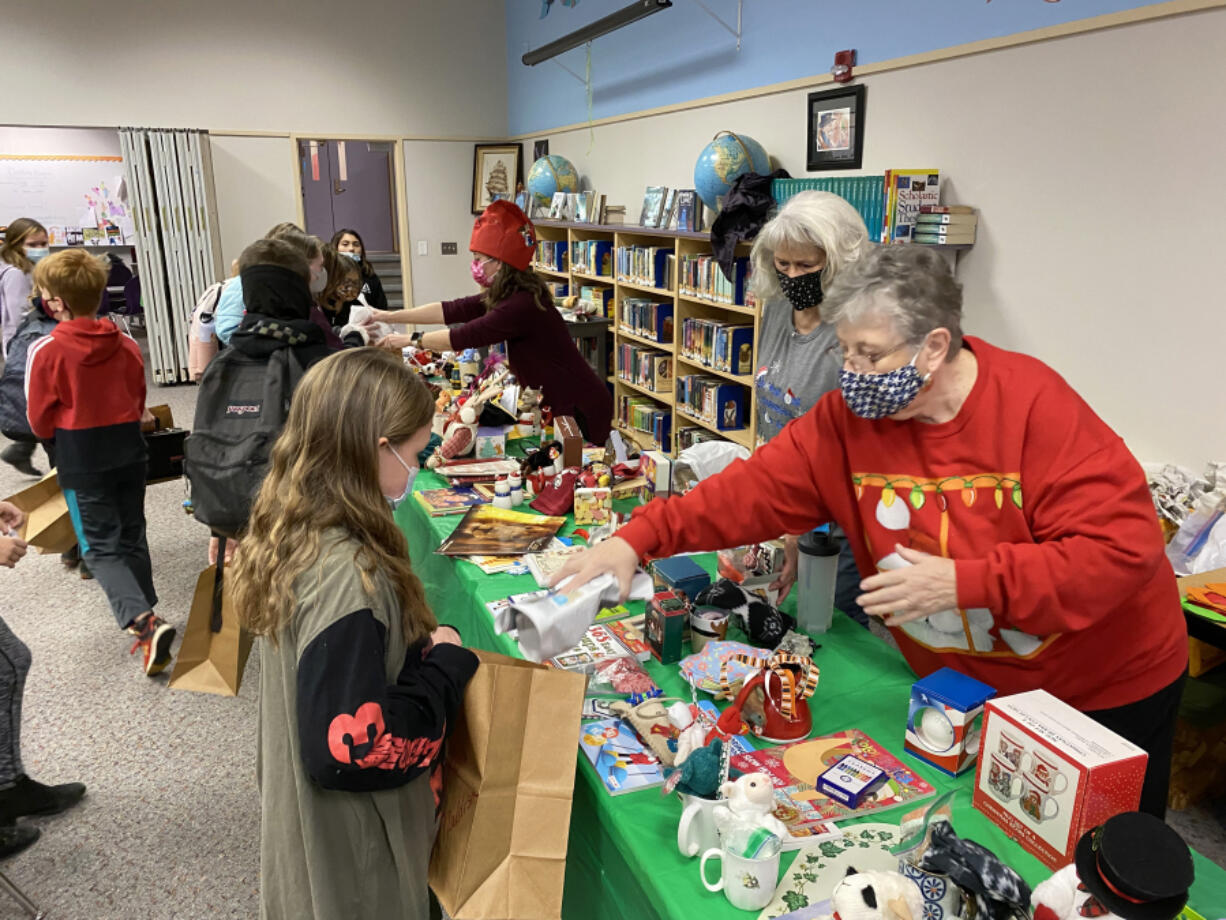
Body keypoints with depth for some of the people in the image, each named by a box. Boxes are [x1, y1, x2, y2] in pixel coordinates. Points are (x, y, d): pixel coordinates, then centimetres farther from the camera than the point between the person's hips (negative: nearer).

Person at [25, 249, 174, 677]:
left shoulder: (46, 351, -14)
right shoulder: (126, 344, -1)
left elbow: (40, 422, -5)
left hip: (82, 461, -4)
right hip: (129, 451, 4)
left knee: (101, 548, 2)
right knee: (132, 538, 17)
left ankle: (143, 621, -18)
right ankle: (146, 620, 25)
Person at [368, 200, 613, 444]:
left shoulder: (521, 305, -25)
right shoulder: (504, 296, 4)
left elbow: (462, 337, -19)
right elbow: (451, 310, 6)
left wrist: (409, 340, -6)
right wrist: (389, 316, 6)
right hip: (558, 405, 9)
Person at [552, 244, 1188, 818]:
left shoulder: (1035, 406, -25)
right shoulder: (846, 418, -13)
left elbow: (1124, 548, -26)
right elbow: (757, 490, -15)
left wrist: (964, 583, -33)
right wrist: (638, 539, -25)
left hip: (1108, 690, -2)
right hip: (968, 692, 3)